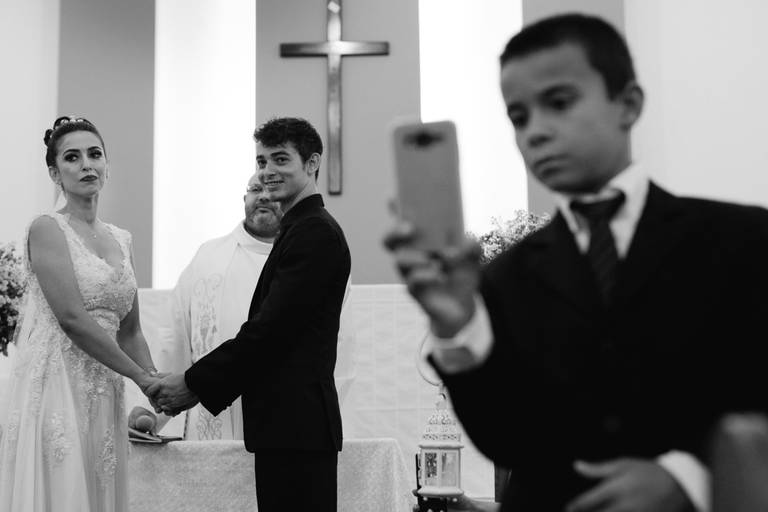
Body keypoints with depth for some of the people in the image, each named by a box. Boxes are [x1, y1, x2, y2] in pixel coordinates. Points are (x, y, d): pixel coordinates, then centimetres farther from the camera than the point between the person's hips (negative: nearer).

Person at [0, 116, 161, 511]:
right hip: (56, 387, -6)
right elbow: (71, 317, -15)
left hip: (103, 394, 6)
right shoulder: (47, 229, -6)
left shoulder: (121, 239, 13)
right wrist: (141, 376, -13)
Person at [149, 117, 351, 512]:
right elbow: (267, 327, 17)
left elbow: (270, 328, -18)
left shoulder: (316, 232, -12)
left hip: (297, 423, -10)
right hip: (289, 423, 10)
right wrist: (201, 385, 11)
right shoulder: (301, 228, 19)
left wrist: (195, 384, -12)